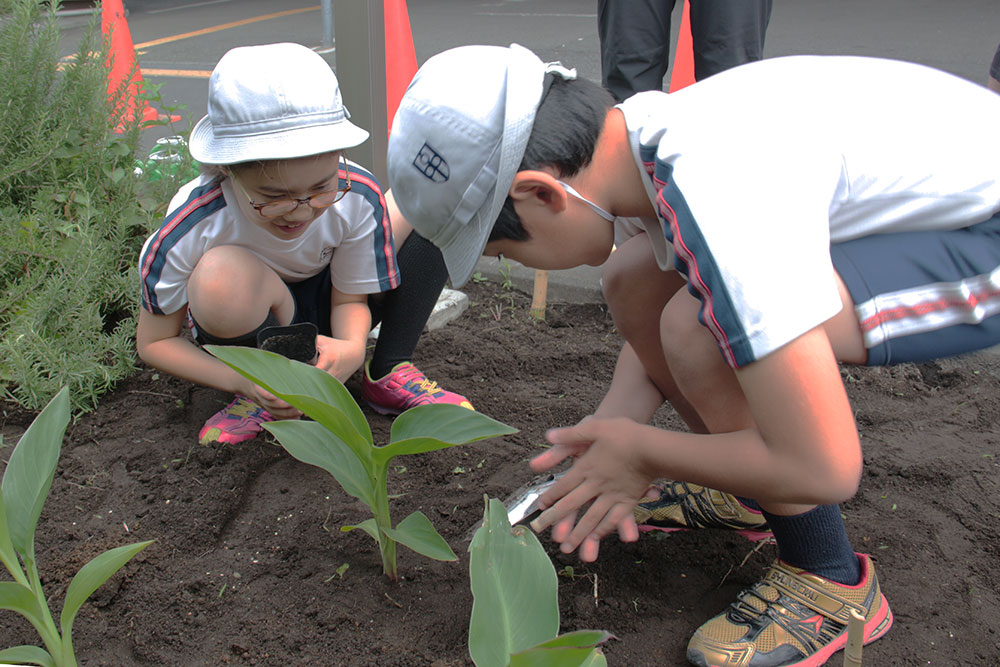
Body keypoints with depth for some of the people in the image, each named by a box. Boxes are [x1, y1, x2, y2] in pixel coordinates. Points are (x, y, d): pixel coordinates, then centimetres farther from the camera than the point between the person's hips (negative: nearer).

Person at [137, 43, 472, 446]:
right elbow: (154, 342, -17)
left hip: (324, 306, 3)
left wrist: (351, 348, -37)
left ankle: (388, 375, -10)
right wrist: (244, 381, -34)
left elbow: (351, 298, -12)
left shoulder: (358, 200, -27)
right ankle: (271, 395, -11)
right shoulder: (189, 231, -30)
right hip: (248, 324, -2)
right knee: (222, 276, -41)